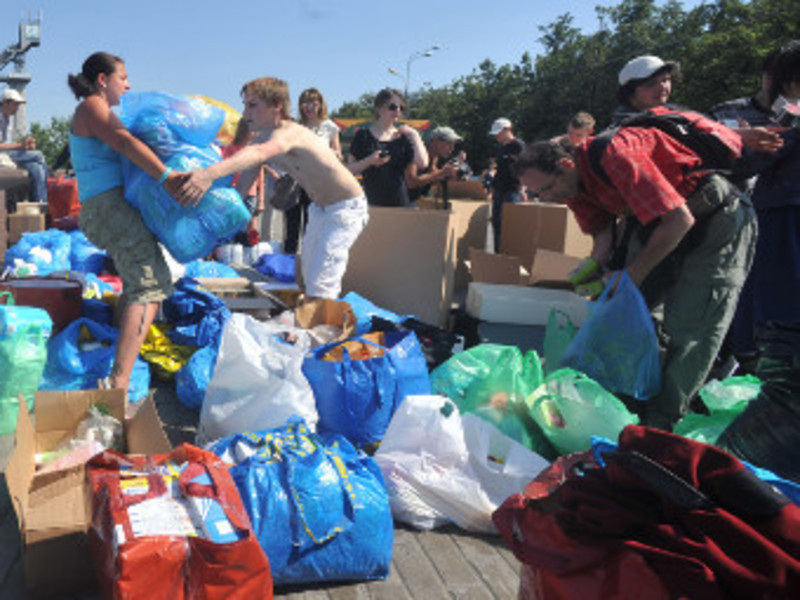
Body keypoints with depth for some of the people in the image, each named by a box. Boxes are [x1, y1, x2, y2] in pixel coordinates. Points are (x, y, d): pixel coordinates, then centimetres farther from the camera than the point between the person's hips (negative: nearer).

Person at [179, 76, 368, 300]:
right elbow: (242, 185, 2)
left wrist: (210, 173, -67)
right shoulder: (261, 139, -2)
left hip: (346, 208, -9)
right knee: (308, 275, 21)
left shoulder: (289, 132, -30)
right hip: (319, 207, 10)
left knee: (320, 287, -17)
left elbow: (260, 153, -52)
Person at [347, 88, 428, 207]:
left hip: (401, 203, 2)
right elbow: (350, 169, 2)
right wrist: (369, 161, -14)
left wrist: (414, 135, -3)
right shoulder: (363, 136, 4)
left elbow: (422, 164, -4)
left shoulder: (403, 137, 10)